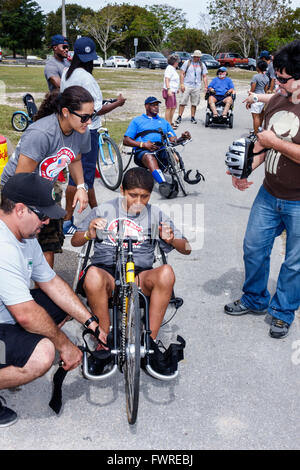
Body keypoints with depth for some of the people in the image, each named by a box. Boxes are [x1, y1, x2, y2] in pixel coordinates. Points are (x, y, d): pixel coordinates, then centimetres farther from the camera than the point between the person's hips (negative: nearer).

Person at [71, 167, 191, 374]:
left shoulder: (155, 214, 11)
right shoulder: (104, 211, 8)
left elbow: (186, 249, 9)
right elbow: (75, 241, 8)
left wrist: (171, 239, -15)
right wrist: (89, 234, -15)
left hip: (140, 274, 1)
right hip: (106, 269, -1)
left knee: (166, 272, -31)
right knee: (93, 274, -37)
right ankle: (104, 342, -19)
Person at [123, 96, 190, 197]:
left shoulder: (164, 122, 34)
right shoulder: (137, 121, 24)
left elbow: (173, 140, 20)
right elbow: (126, 140, 12)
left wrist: (182, 138, -5)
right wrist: (143, 144, -5)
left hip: (162, 150, 4)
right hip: (143, 151, -4)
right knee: (149, 157, -40)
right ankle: (163, 183, -61)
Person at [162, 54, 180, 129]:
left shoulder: (173, 69, 19)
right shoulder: (169, 68, -13)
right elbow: (167, 79, -23)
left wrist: (176, 89, 34)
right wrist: (169, 89, -33)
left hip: (173, 91, 11)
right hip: (169, 91, -11)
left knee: (173, 107, 16)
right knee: (169, 108, -7)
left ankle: (171, 122, 25)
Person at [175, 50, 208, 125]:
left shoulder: (202, 65, 11)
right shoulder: (187, 63, 4)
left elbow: (205, 76, 11)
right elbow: (182, 74, 1)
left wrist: (206, 87, 2)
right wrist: (182, 84, -9)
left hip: (197, 87, 2)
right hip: (186, 86, -2)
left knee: (194, 103, 4)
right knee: (183, 102, -5)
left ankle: (193, 117, 12)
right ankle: (179, 117, 0)